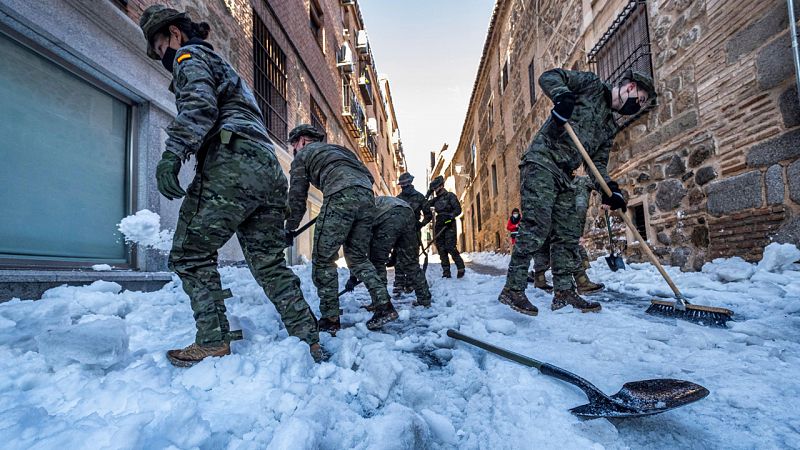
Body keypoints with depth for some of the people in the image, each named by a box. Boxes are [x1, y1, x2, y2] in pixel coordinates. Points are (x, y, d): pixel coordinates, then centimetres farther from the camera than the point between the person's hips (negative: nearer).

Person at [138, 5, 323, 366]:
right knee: (269, 262, 10)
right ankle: (308, 340, 11)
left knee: (190, 253, 0)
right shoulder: (223, 66, 39)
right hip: (269, 170, 9)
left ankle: (213, 342, -1)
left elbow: (199, 106, -11)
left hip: (233, 164, -9)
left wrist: (173, 152, -22)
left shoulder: (191, 56, 12)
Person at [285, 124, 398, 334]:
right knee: (358, 257, 17)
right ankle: (384, 305, 7)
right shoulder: (337, 148, 38)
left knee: (323, 259, 3)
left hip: (340, 196, -7)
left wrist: (290, 228, 25)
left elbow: (297, 196, 17)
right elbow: (369, 176, 30)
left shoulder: (303, 154, 21)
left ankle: (330, 319, 3)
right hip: (367, 196, 7)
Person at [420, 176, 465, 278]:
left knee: (450, 247, -14)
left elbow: (458, 209, -8)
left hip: (449, 226, -6)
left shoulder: (450, 196, -1)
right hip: (439, 226, 6)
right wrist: (422, 224, 11)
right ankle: (446, 272, 5)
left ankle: (461, 268, 0)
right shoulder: (435, 200, 17)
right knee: (441, 249, 1)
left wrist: (450, 216, -24)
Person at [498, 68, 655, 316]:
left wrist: (611, 190, 3)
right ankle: (513, 289, -13)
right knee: (536, 227, -18)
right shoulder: (592, 84, 6)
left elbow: (598, 163, 20)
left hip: (565, 175, 9)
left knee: (568, 235, 6)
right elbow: (549, 76, -2)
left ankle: (564, 292, 13)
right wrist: (562, 95, -23)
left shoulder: (610, 127, 25)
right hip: (541, 162, -9)